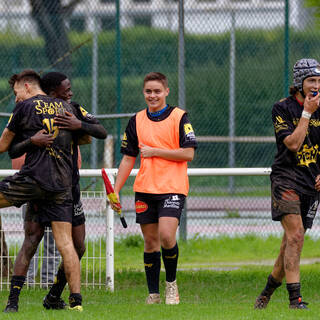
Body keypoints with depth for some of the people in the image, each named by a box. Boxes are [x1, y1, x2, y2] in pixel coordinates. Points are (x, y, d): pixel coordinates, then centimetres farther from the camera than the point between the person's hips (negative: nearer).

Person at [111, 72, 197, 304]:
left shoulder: (179, 117, -2)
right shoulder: (137, 121, 10)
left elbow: (188, 153, -8)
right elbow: (128, 158, 14)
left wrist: (154, 151, -10)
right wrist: (116, 191, 8)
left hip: (172, 189, -4)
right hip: (145, 189, 4)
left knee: (166, 235, -19)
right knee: (150, 242, 4)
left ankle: (171, 283, 3)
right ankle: (153, 294, 11)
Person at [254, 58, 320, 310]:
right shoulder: (282, 108, -5)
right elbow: (293, 143, -15)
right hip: (286, 178, -5)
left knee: (292, 242, 6)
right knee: (295, 234, -20)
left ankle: (268, 291, 25)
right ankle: (295, 299, -21)